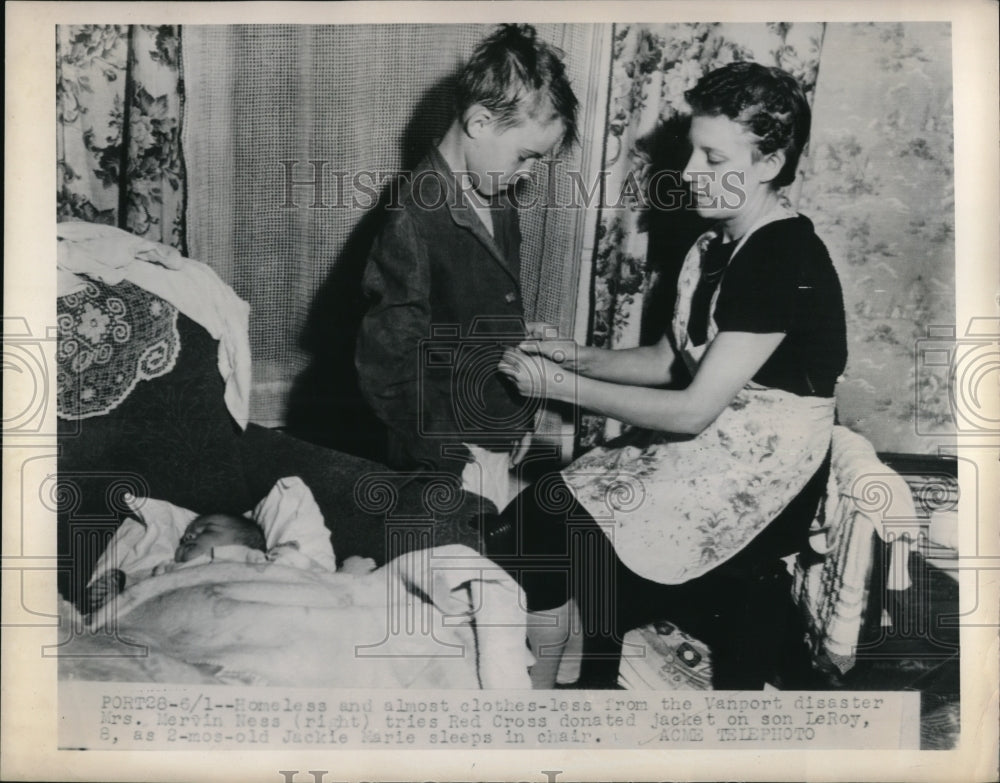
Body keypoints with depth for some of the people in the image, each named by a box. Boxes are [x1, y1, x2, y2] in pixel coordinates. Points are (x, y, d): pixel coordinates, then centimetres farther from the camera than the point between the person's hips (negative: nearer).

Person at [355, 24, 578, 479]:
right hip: (446, 471, -7)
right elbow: (387, 372, -22)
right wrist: (463, 459, -19)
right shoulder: (415, 219, -22)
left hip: (503, 443, 7)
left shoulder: (498, 199, 4)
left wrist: (521, 420, 14)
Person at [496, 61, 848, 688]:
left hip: (756, 487, -8)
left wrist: (564, 387, -17)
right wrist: (581, 357, -1)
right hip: (699, 449, 8)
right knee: (535, 513, -7)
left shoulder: (788, 260, -20)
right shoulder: (720, 244, 9)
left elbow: (693, 409, -22)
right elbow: (669, 360, 15)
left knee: (547, 533, -14)